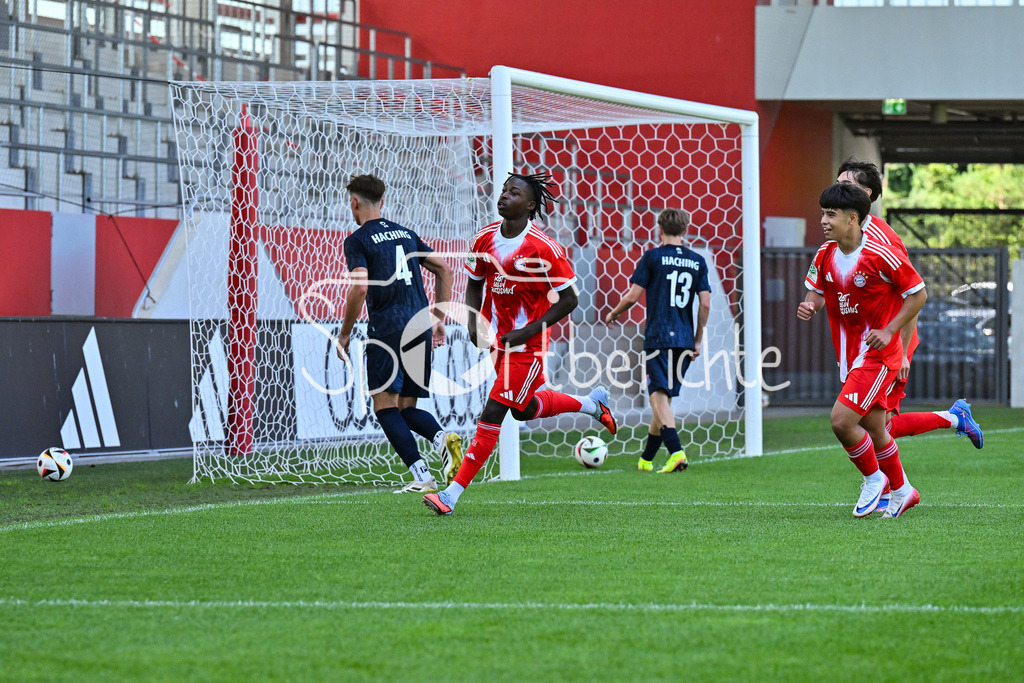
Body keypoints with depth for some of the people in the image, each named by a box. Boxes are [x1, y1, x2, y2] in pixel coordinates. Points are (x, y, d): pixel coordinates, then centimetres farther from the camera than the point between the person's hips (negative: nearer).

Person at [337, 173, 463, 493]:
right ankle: (442, 437, -16)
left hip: (387, 329, -6)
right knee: (407, 407, 14)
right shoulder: (405, 233, 20)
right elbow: (444, 269, 19)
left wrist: (344, 335, -4)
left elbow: (360, 288, -14)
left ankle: (422, 476, -17)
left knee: (385, 405, -2)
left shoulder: (357, 240, -1)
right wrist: (439, 319, 23)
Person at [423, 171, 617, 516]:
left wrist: (528, 331, -19)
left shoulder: (543, 248, -19)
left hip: (528, 345, -7)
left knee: (492, 414, -11)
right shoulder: (485, 239, -1)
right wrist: (473, 321, -4)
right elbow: (475, 283, 14)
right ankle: (591, 403, 46)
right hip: (499, 340, 7)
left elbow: (568, 299, -13)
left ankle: (452, 494, -10)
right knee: (525, 409, 22)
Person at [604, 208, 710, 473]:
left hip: (658, 337, -5)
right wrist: (698, 340, 14)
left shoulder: (653, 257, -2)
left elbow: (632, 296, -5)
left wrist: (613, 314, 14)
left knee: (659, 396, -9)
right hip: (685, 340, 5)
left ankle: (676, 452, -27)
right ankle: (646, 459, 23)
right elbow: (705, 304, 6)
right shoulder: (697, 261, 10)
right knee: (664, 397, 14)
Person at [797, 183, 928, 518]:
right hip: (849, 352, 7)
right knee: (875, 431, 15)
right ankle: (902, 490, 34)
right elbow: (816, 290, 15)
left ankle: (874, 478, 6)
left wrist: (889, 330, -17)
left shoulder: (880, 255, -19)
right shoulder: (825, 255, -1)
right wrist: (808, 305, -9)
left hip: (878, 353, -7)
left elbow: (918, 294, -10)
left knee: (841, 420, -17)